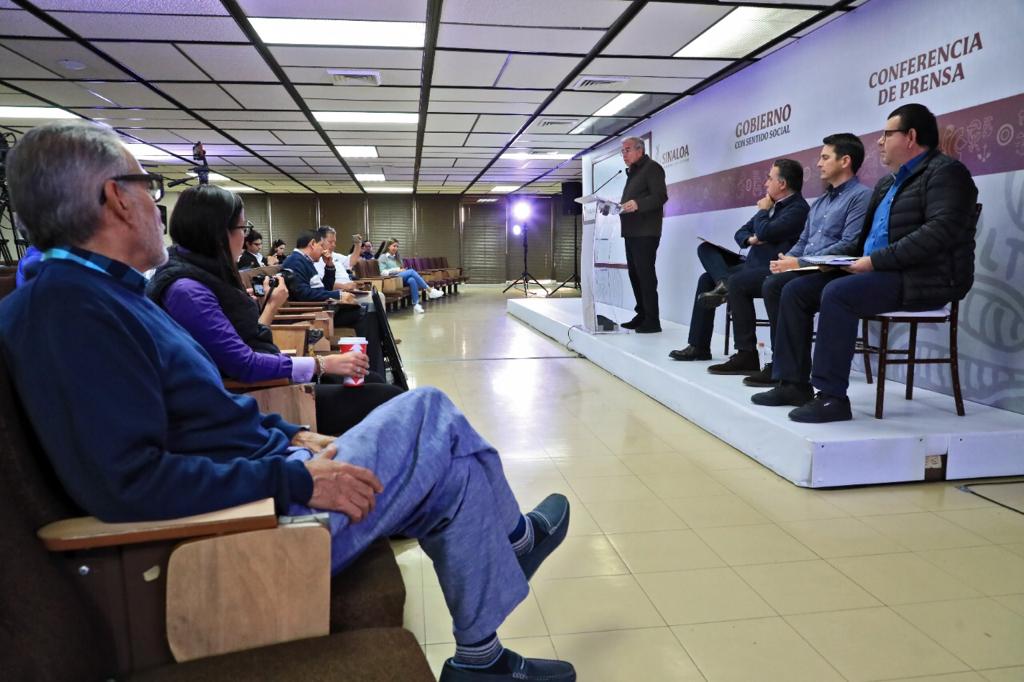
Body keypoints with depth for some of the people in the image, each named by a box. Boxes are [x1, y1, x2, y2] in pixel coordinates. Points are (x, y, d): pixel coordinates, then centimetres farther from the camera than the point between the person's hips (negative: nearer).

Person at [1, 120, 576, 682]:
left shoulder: (104, 293, 13)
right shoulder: (71, 310, -20)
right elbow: (129, 482, -27)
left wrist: (292, 436, 9)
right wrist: (297, 479, -23)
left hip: (264, 482, 10)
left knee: (452, 475, 9)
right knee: (432, 415, -7)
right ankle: (513, 538, 19)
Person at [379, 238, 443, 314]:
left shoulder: (397, 257, 26)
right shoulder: (383, 257, 6)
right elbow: (383, 272, -7)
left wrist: (403, 270, -1)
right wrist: (398, 270, -13)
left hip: (402, 278, 5)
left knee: (412, 280, -32)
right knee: (412, 271, -27)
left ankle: (416, 304, -42)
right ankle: (430, 290, -27)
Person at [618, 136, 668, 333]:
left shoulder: (652, 167, -4)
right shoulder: (632, 172, 23)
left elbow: (661, 196, -16)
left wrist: (638, 204, -30)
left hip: (645, 232, -9)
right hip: (631, 232, 9)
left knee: (645, 275, -11)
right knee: (635, 274, 8)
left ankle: (652, 321, -9)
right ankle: (642, 315, 14)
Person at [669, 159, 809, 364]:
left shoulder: (798, 208, -11)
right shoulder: (773, 205, 18)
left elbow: (764, 233, -23)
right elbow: (740, 233, 20)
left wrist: (763, 211, -2)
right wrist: (750, 239, -5)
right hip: (752, 264, 10)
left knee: (736, 282, -35)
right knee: (706, 279, -2)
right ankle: (698, 346, -10)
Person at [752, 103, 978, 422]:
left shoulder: (945, 171, -5)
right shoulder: (887, 183, 23)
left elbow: (941, 230, -21)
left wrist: (876, 260, -24)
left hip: (924, 279, -9)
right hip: (881, 273, 9)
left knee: (837, 293, -33)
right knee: (796, 290, -4)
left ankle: (832, 397, -28)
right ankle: (794, 383, -3)